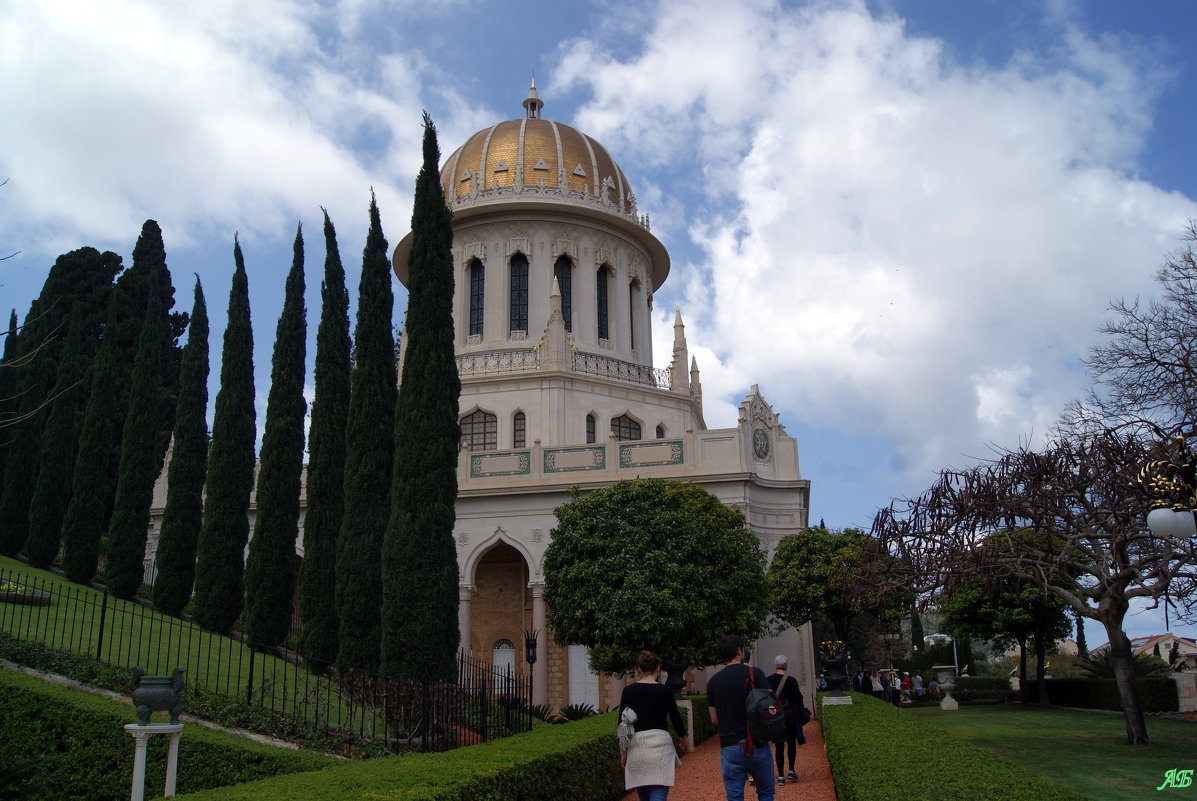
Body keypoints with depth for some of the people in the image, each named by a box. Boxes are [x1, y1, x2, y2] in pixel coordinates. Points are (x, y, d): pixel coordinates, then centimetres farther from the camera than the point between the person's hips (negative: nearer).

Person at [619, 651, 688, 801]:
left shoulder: (628, 691, 0)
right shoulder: (665, 691, -3)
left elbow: (622, 723, 1)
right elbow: (675, 717, 6)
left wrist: (623, 750, 11)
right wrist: (682, 738, 25)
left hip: (636, 746, 2)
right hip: (659, 745, -2)